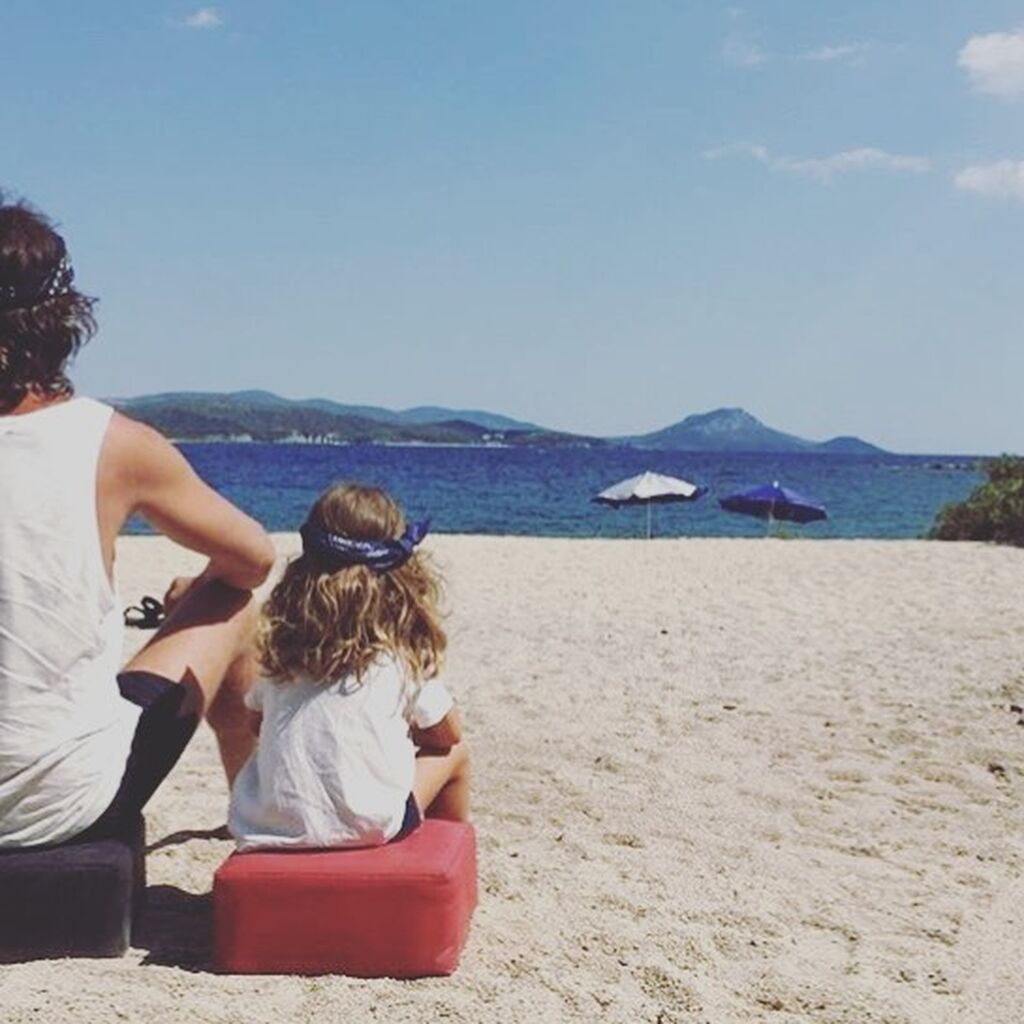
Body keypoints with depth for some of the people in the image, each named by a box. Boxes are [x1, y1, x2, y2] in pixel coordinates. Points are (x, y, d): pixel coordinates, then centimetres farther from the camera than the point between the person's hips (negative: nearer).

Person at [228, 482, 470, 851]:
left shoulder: (282, 640, 1)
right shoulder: (402, 651, -7)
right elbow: (447, 733, 6)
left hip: (271, 827, 4)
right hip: (366, 826, -3)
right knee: (454, 753, 20)